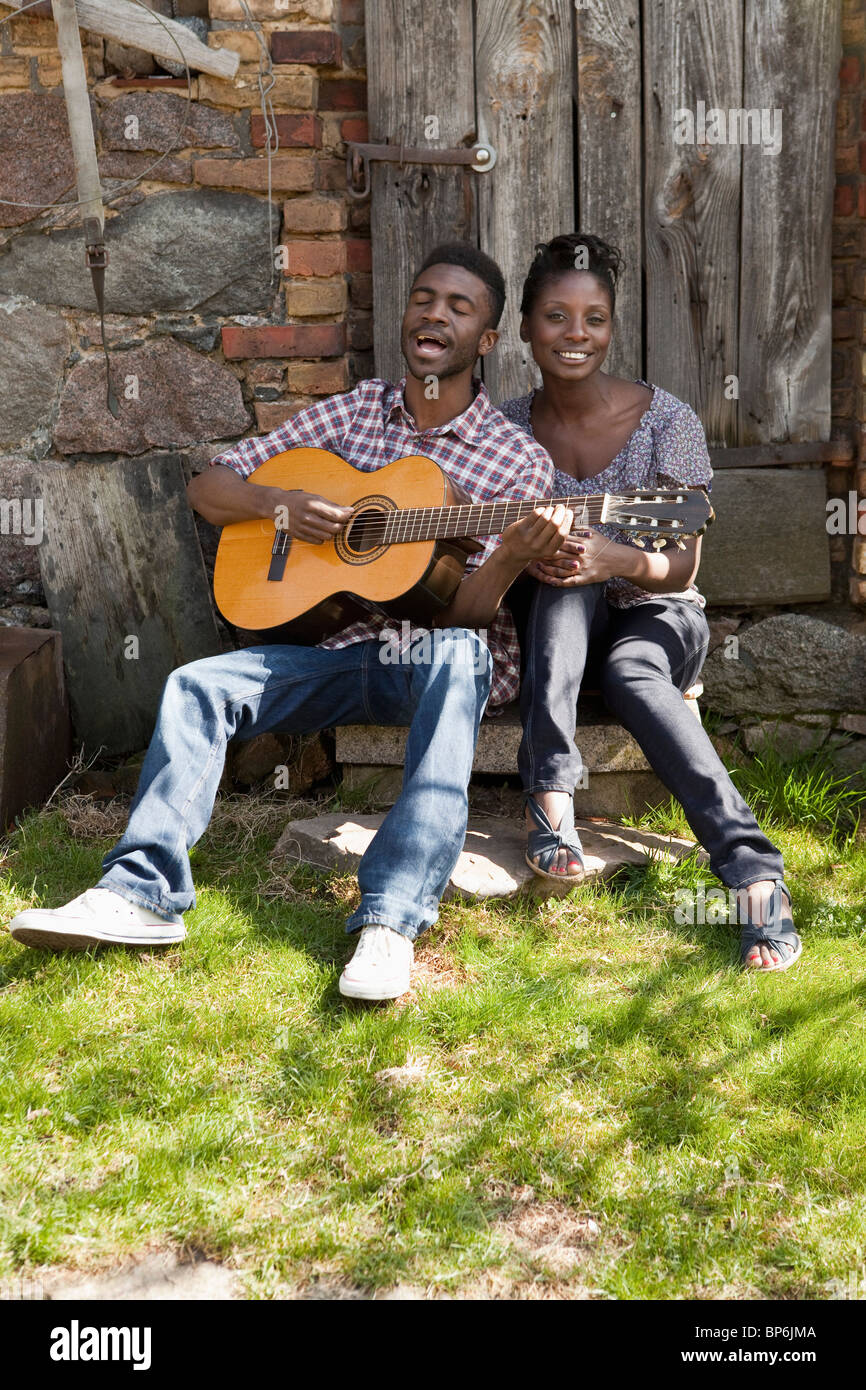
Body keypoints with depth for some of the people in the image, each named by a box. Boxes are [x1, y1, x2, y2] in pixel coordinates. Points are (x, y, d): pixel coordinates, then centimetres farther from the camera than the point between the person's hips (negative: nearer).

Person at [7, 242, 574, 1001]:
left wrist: (513, 556, -32)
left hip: (444, 653, -4)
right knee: (197, 684, -16)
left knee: (456, 654, -38)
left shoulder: (520, 460, -2)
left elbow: (462, 614, -12)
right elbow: (209, 486, 9)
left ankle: (391, 919, -46)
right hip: (347, 645, 4)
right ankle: (143, 893, -21)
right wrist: (278, 503, -12)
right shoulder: (359, 409, 8)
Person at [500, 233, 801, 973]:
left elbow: (682, 569, -10)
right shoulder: (510, 427, -2)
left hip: (657, 615, -2)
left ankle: (753, 870, -42)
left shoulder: (666, 421, -10)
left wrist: (619, 561, -32)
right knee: (565, 587, -33)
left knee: (631, 674, -37)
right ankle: (551, 798, -40)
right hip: (559, 624, 3)